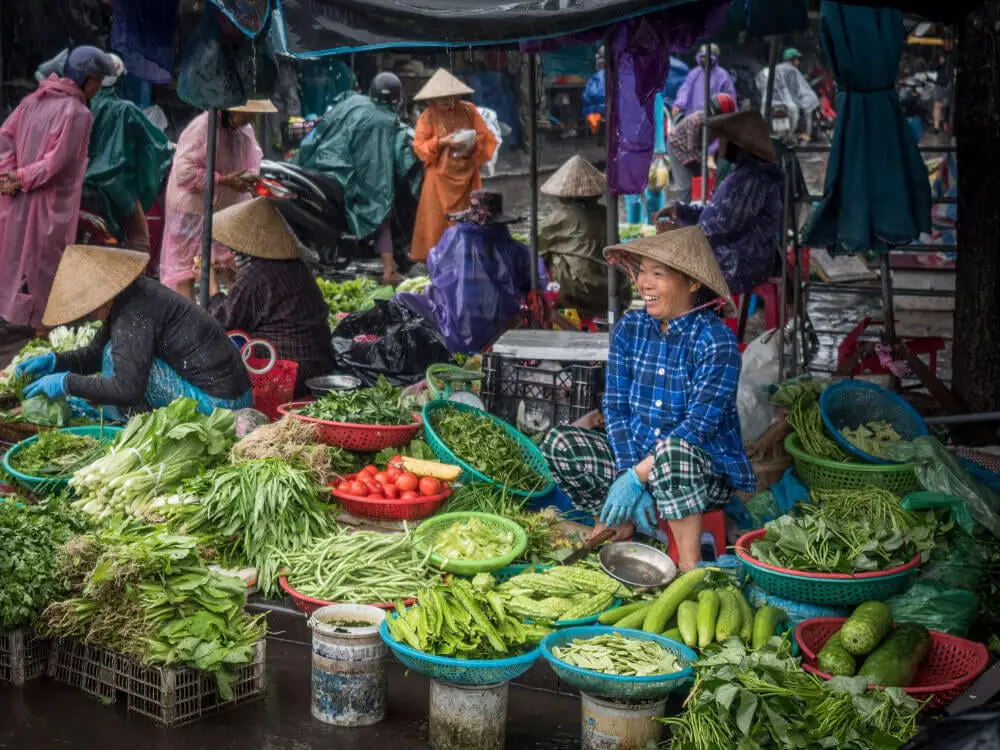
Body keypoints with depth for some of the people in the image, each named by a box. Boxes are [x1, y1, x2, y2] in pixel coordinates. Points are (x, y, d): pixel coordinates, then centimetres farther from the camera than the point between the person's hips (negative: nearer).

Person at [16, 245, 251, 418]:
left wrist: (68, 383, -13)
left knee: (117, 357, -12)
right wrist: (54, 361, 6)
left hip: (218, 404, -10)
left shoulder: (134, 313, -20)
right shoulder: (125, 298, 10)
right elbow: (96, 353, 20)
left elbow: (127, 388, -23)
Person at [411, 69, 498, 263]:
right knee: (438, 220, -3)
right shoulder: (428, 116, -2)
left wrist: (473, 144, -16)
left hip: (466, 174, 2)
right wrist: (443, 142, -18)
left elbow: (487, 138, 4)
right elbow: (419, 146, -5)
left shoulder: (469, 110, 2)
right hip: (440, 176, -2)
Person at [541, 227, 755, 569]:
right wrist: (627, 475, -16)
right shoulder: (629, 329, 1)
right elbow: (615, 408, -2)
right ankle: (621, 522, 3)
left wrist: (637, 477, -26)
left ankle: (689, 567, -26)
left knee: (672, 451, -40)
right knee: (559, 443, -15)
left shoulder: (716, 341, -16)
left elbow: (699, 425, -21)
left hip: (706, 469, -5)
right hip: (635, 458, 5)